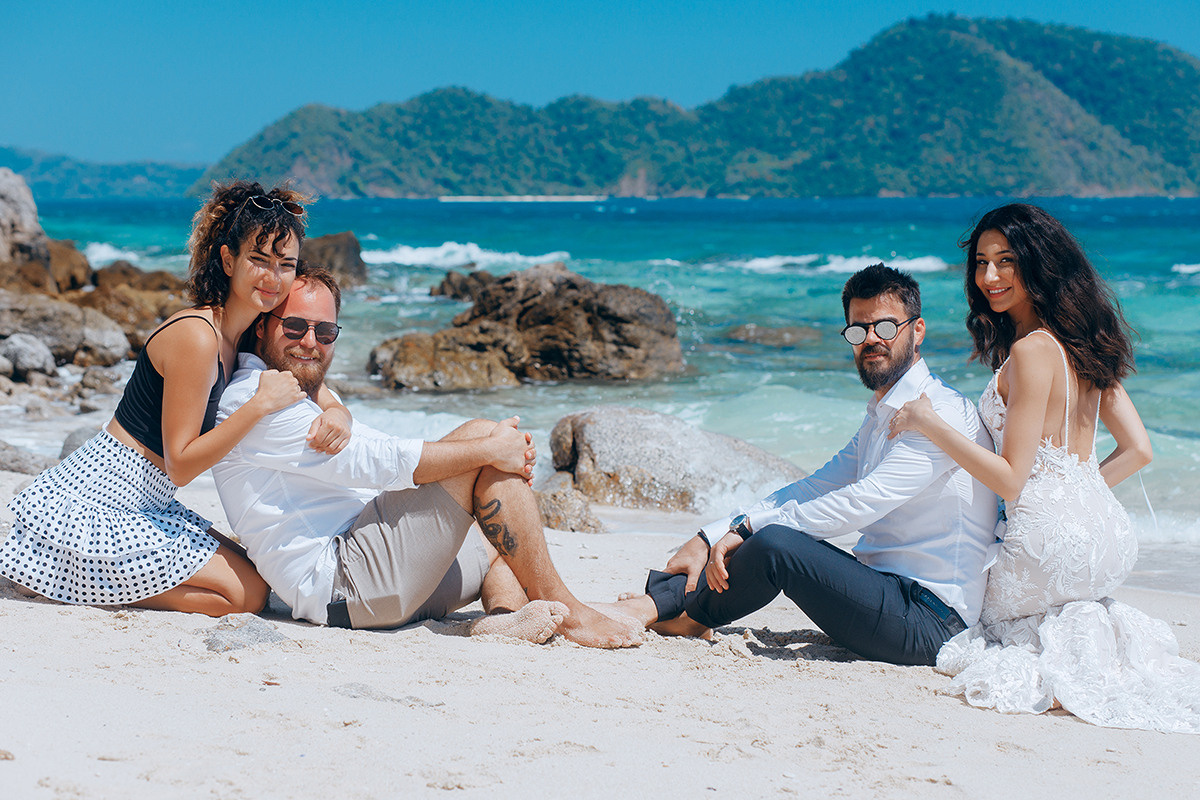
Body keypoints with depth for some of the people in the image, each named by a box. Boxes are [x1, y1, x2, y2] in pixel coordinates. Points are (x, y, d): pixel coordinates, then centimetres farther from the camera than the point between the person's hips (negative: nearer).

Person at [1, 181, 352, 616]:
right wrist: (261, 403, -26)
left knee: (253, 571, 13)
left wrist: (337, 416, -13)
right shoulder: (196, 336, -21)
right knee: (248, 593, -9)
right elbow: (181, 465, -20)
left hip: (143, 505, 9)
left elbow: (324, 398, 12)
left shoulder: (256, 336, 6)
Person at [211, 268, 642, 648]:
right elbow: (373, 460, -16)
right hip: (336, 581, -10)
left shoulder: (304, 405, 27)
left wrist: (507, 458, -2)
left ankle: (506, 614, -12)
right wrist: (488, 450, -14)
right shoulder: (252, 397, -6)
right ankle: (561, 608, -14)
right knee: (478, 433, -12)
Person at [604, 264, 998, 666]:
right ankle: (651, 604, -10)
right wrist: (707, 539, 3)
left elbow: (861, 503, -21)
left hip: (930, 621, -9)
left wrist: (747, 527, -17)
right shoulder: (879, 418, 19)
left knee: (773, 542, -24)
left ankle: (693, 618, 0)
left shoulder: (944, 413, -13)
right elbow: (811, 490, 14)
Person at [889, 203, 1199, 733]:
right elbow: (1138, 450, 11)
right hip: (1108, 537, 9)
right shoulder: (1082, 342, 9)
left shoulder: (1032, 350, -17)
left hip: (1053, 541, -9)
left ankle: (1069, 669, -8)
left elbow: (1011, 479, -18)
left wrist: (929, 425, -15)